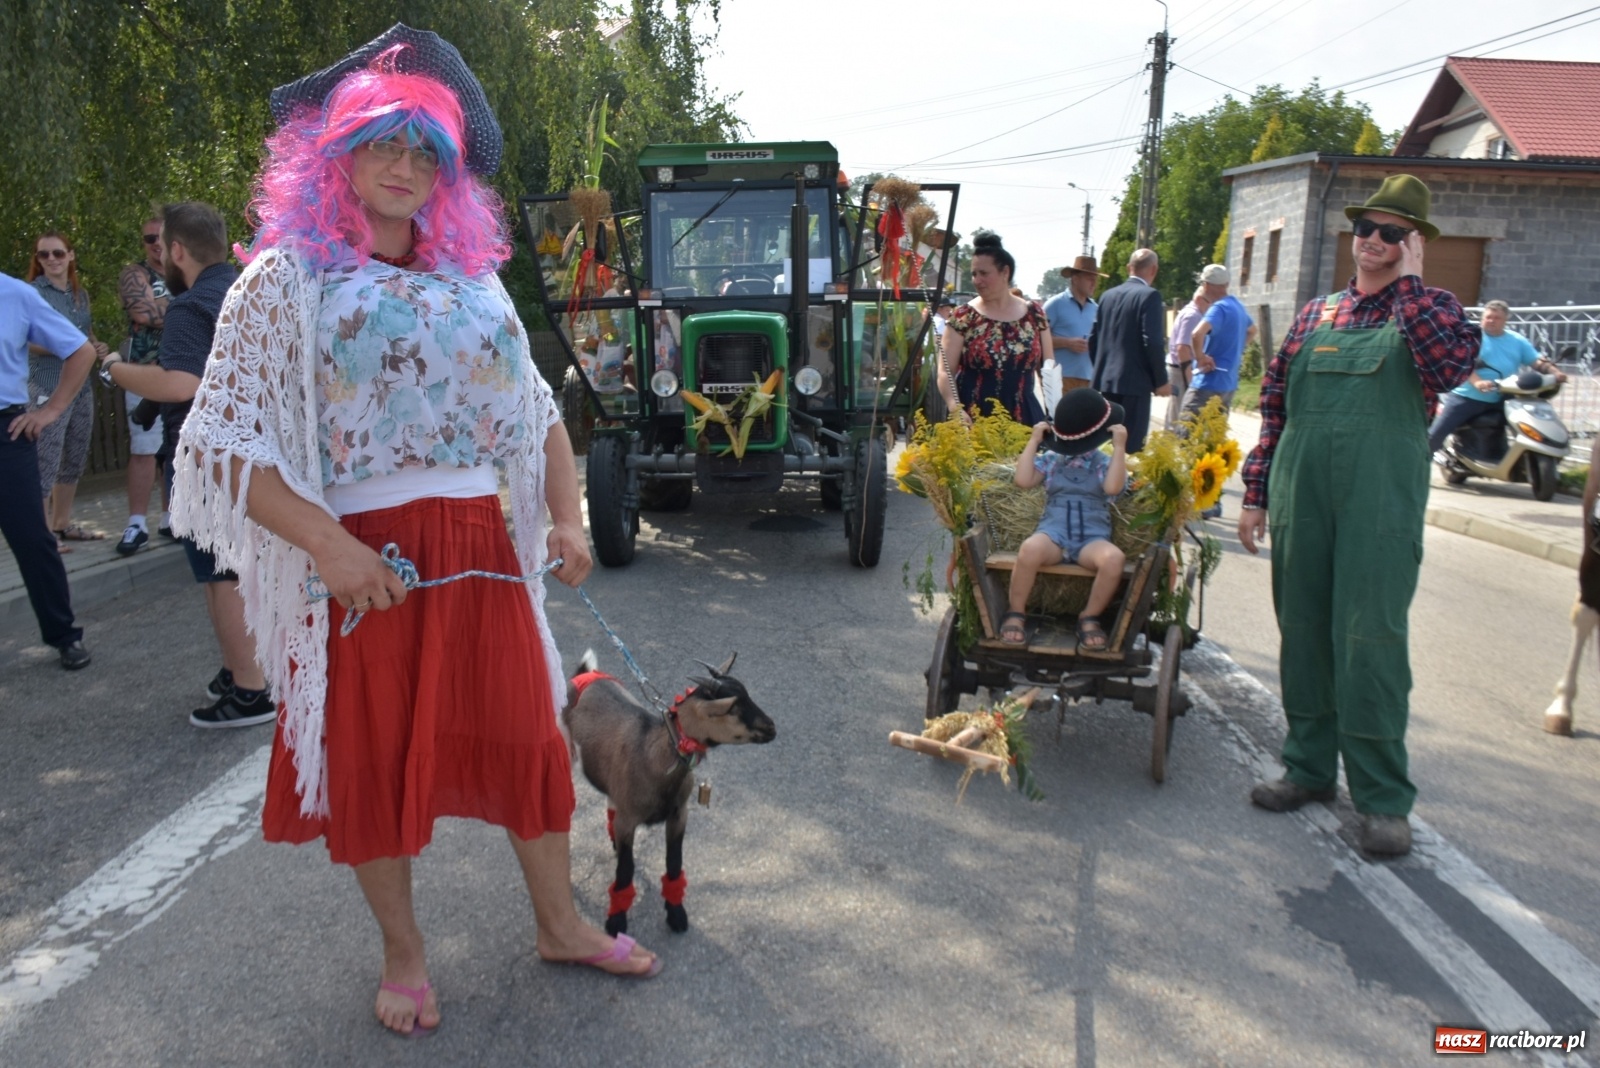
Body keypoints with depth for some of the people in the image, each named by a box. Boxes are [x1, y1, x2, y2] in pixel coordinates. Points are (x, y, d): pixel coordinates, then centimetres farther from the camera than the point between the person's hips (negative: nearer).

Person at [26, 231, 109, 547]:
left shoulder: (81, 293, 13)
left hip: (82, 386, 7)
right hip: (48, 387, -7)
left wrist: (98, 346, 2)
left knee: (75, 461, 12)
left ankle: (63, 524, 23)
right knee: (46, 463, -8)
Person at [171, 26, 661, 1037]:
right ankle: (404, 952, 30)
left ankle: (560, 923, 28)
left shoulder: (472, 282, 12)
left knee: (524, 730, 8)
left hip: (478, 544, 4)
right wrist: (327, 545, -19)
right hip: (361, 559, -3)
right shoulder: (288, 278, -1)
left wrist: (567, 518, 4)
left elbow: (539, 411, 18)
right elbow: (222, 440, -8)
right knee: (374, 755, 8)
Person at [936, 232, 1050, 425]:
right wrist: (956, 408, -21)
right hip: (973, 419, -2)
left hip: (1024, 417, 2)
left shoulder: (1033, 314, 7)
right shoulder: (963, 317, -1)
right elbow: (945, 372, -4)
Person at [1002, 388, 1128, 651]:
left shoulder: (1104, 462, 12)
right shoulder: (1050, 459, 14)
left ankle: (1090, 618, -12)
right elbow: (1023, 480, -1)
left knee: (1114, 558, -36)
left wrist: (1119, 447, -8)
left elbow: (1113, 487, -9)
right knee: (1030, 548, -38)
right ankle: (1016, 613, -15)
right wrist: (1034, 441, 4)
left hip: (1092, 538, 1)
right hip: (1053, 533, -1)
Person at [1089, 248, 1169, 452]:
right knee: (1130, 445, -5)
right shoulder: (1149, 295, -9)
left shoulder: (1108, 295, 11)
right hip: (1134, 382, -7)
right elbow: (1153, 342, -15)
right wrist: (1161, 381, -7)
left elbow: (1093, 338, 13)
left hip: (1104, 382, 7)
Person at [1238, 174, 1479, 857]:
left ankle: (1382, 797, 4)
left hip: (1381, 507, -4)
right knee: (1302, 634, 9)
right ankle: (1309, 766, 23)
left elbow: (1451, 364, -18)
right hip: (1301, 500, 4)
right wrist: (1256, 492, 11)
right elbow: (1274, 404, 16)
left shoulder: (1430, 311, 6)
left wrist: (1409, 281, -10)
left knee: (1369, 641, -6)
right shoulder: (1316, 314, 16)